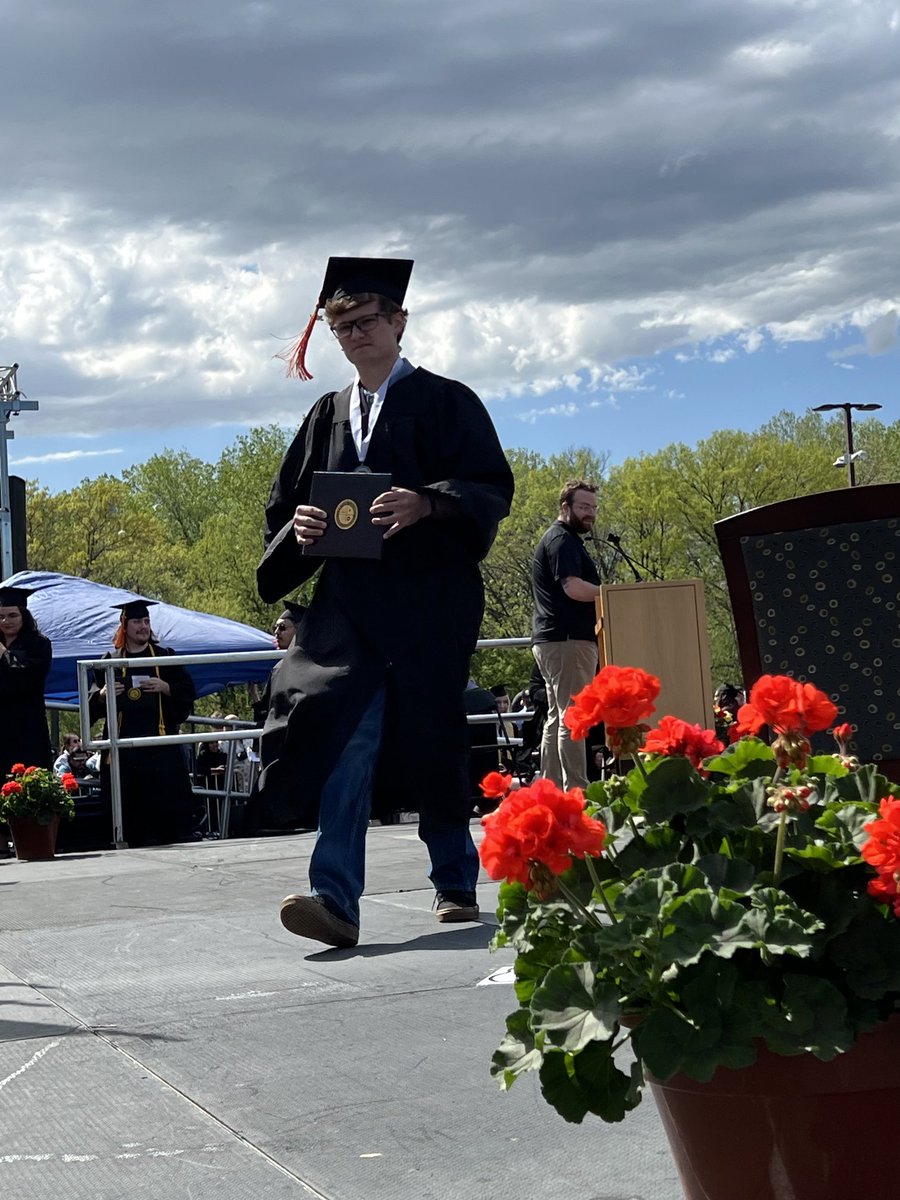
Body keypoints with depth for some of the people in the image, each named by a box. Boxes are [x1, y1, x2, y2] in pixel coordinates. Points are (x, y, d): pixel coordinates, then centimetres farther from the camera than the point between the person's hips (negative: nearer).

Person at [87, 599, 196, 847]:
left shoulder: (165, 657, 11)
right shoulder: (110, 661, 13)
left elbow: (187, 693, 5)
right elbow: (92, 703, 10)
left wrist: (165, 687, -13)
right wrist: (102, 695, -11)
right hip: (124, 743, 1)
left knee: (168, 804, -7)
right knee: (132, 805, -2)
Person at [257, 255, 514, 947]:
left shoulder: (445, 402, 5)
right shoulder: (328, 416, 19)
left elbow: (494, 488, -5)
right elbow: (286, 504, 20)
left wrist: (426, 504, -23)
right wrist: (300, 524, -4)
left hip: (429, 599, -3)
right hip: (348, 599, 3)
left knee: (433, 738, 3)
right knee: (343, 736, -13)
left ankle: (456, 883, 21)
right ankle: (337, 900, -20)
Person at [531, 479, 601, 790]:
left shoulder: (563, 539, 23)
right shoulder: (562, 539, -9)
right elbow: (573, 588, -21)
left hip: (552, 640, 11)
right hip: (568, 639, -11)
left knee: (556, 719, 11)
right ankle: (576, 792, -15)